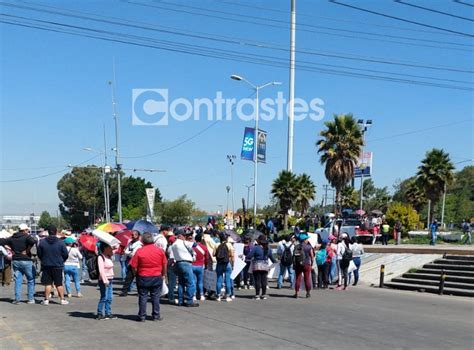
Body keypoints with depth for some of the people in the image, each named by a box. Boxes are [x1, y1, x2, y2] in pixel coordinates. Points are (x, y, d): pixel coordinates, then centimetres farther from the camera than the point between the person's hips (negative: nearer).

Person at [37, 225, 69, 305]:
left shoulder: (42, 242, -3)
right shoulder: (61, 242, -9)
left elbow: (39, 254, 5)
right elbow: (66, 254, -4)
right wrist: (61, 261, 15)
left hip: (46, 266, 1)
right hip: (58, 266, -1)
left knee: (48, 284, 8)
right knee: (59, 284, 6)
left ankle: (46, 299, 7)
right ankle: (62, 299, 8)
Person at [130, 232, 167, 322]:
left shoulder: (139, 251, -12)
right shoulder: (160, 250, -4)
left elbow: (134, 266, -8)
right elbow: (164, 264, 3)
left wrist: (136, 274, 9)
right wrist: (163, 274, 16)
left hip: (143, 278, -2)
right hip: (157, 277, 2)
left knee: (143, 297, 7)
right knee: (155, 297, 10)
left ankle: (142, 316, 11)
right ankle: (156, 316, 14)